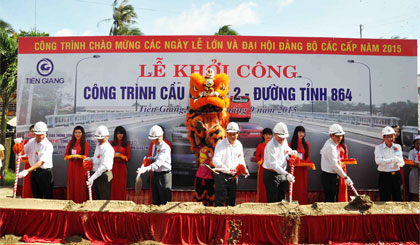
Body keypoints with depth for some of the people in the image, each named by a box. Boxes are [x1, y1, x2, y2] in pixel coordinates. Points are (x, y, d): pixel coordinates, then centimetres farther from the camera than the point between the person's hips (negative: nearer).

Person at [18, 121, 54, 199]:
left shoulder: (48, 145, -15)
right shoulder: (31, 142, 6)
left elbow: (41, 162, -21)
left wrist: (27, 170, -29)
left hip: (45, 172, -6)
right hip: (33, 172, 6)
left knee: (47, 197, -3)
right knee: (36, 197, 15)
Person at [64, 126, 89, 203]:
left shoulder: (85, 144, 0)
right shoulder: (70, 143, 12)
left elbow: (86, 156, -4)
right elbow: (66, 155, 11)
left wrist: (78, 157, -21)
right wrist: (71, 157, -10)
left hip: (81, 167, -3)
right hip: (72, 166, 4)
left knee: (81, 185, -3)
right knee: (71, 184, 4)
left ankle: (81, 202, 3)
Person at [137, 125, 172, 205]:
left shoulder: (165, 148, -18)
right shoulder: (154, 145, 9)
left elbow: (158, 162, -30)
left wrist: (146, 169, -42)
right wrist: (148, 159, -1)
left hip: (164, 175, -8)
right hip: (155, 174, 8)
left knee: (165, 201, -3)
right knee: (155, 201, 14)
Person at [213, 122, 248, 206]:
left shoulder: (239, 144, 8)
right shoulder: (221, 144, -11)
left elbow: (241, 159, 19)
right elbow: (215, 160, -23)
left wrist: (244, 169, 0)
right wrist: (226, 169, -39)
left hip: (233, 176, 6)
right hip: (221, 175, -6)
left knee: (232, 201, 14)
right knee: (220, 200, -5)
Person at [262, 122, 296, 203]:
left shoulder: (284, 141, 3)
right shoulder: (271, 146, -22)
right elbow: (274, 164, -29)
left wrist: (292, 152, 6)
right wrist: (286, 174, -37)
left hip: (282, 174, 8)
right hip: (271, 175, -8)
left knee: (282, 200, 14)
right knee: (273, 201, -4)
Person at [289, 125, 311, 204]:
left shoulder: (306, 144, 8)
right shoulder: (291, 144, 2)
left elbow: (308, 156, 9)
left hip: (303, 168, 2)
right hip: (294, 168, -2)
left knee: (303, 186, 3)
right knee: (294, 186, -1)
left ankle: (303, 203, 10)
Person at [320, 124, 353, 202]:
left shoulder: (331, 143, 9)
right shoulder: (331, 147, -21)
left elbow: (322, 152, 25)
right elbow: (335, 165, -23)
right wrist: (345, 177, -18)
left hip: (333, 176, 10)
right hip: (329, 177, -10)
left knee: (335, 200, 13)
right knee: (330, 202, -7)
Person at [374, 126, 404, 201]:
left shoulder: (398, 147, 10)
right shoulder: (378, 147, -1)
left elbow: (401, 163, 1)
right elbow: (378, 161, -16)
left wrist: (399, 162, -23)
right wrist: (391, 160, -28)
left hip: (396, 175, 4)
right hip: (385, 176, -3)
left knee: (398, 198, 8)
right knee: (385, 200, 0)